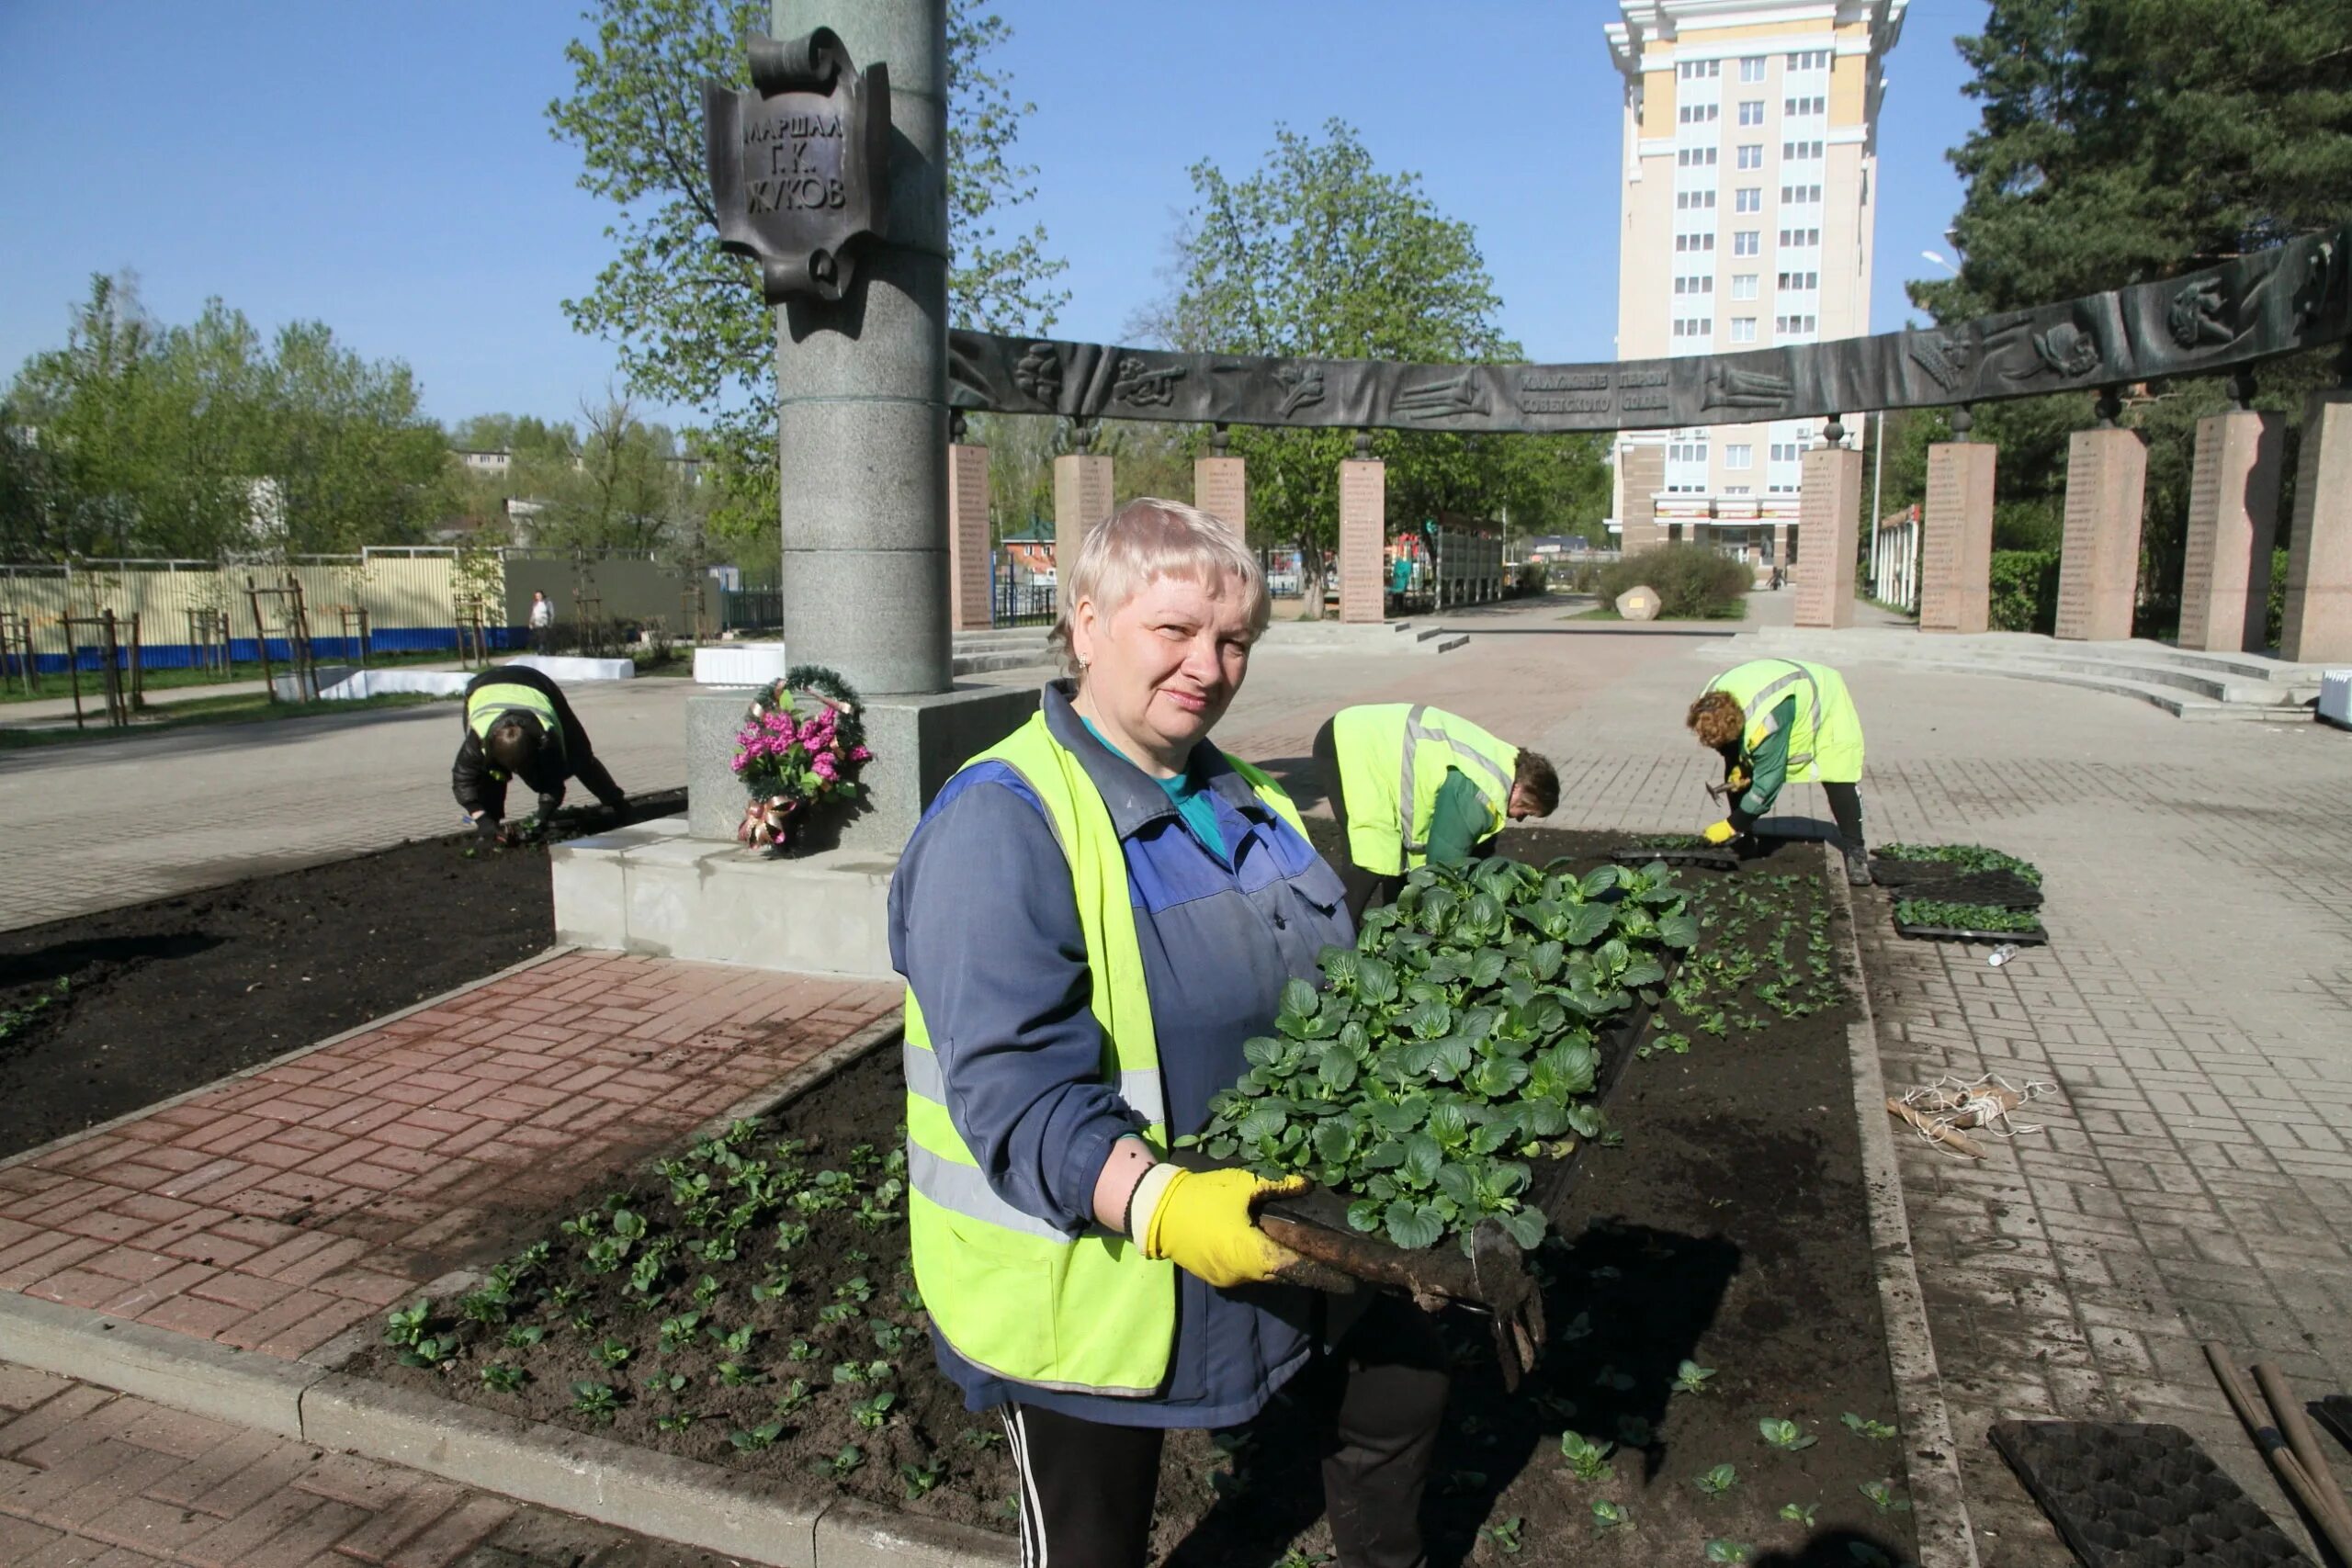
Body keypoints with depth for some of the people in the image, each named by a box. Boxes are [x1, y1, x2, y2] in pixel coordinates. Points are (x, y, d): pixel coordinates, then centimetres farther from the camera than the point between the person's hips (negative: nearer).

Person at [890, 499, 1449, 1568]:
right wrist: (1160, 1206, -42)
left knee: (1404, 1385, 23)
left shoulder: (1244, 801, 6)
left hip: (1267, 1232, 7)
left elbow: (1323, 991, 15)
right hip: (1086, 1280, -7)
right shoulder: (1002, 825, -22)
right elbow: (1014, 1084, -30)